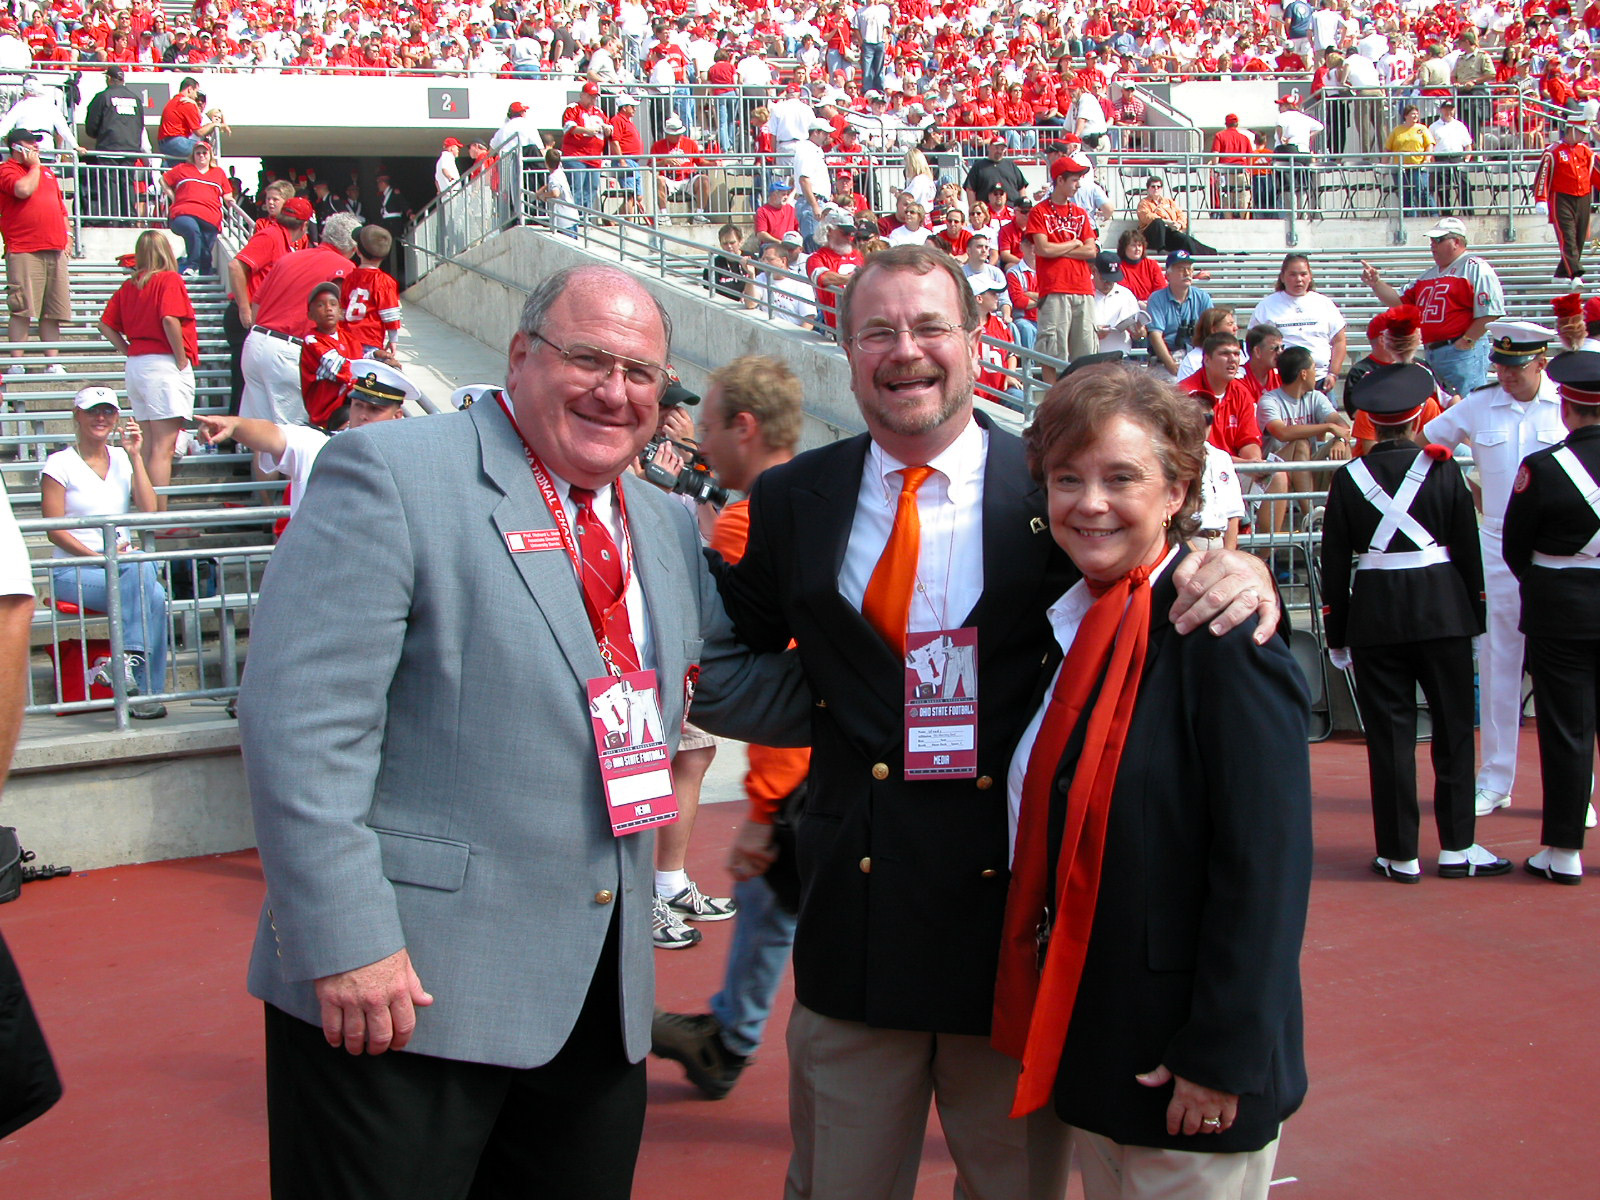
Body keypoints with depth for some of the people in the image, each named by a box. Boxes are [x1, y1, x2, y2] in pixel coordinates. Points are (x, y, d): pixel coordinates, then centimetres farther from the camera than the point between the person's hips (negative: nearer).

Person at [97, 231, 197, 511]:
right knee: (163, 447, -9)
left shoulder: (128, 286, 12)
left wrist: (130, 351, 14)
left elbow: (106, 325, 13)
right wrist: (181, 358, -12)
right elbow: (170, 320, -21)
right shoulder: (170, 279, -7)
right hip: (164, 364, -7)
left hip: (134, 365, 7)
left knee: (148, 446, 12)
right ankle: (161, 519, -13)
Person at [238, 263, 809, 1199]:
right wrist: (346, 943, -20)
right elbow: (300, 717, -16)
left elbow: (731, 687, 23)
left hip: (601, 998, 7)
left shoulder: (667, 529, 15)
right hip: (400, 984, -7)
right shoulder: (388, 473, -9)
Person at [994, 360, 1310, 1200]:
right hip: (1085, 1044, 7)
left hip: (1184, 1069, -7)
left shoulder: (1222, 635, -18)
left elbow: (1266, 868, -20)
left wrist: (1223, 1056, -19)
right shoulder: (1076, 621, 6)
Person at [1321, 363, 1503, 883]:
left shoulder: (1348, 478, -2)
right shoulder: (1443, 470, -2)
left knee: (1389, 733, 5)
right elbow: (1468, 548, 1)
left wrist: (1336, 635, 6)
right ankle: (1457, 847, 14)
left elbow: (1335, 563, 0)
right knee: (1454, 727, 10)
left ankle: (1400, 855, 8)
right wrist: (1475, 614, 10)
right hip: (1442, 606, 0)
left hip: (1374, 611, 0)